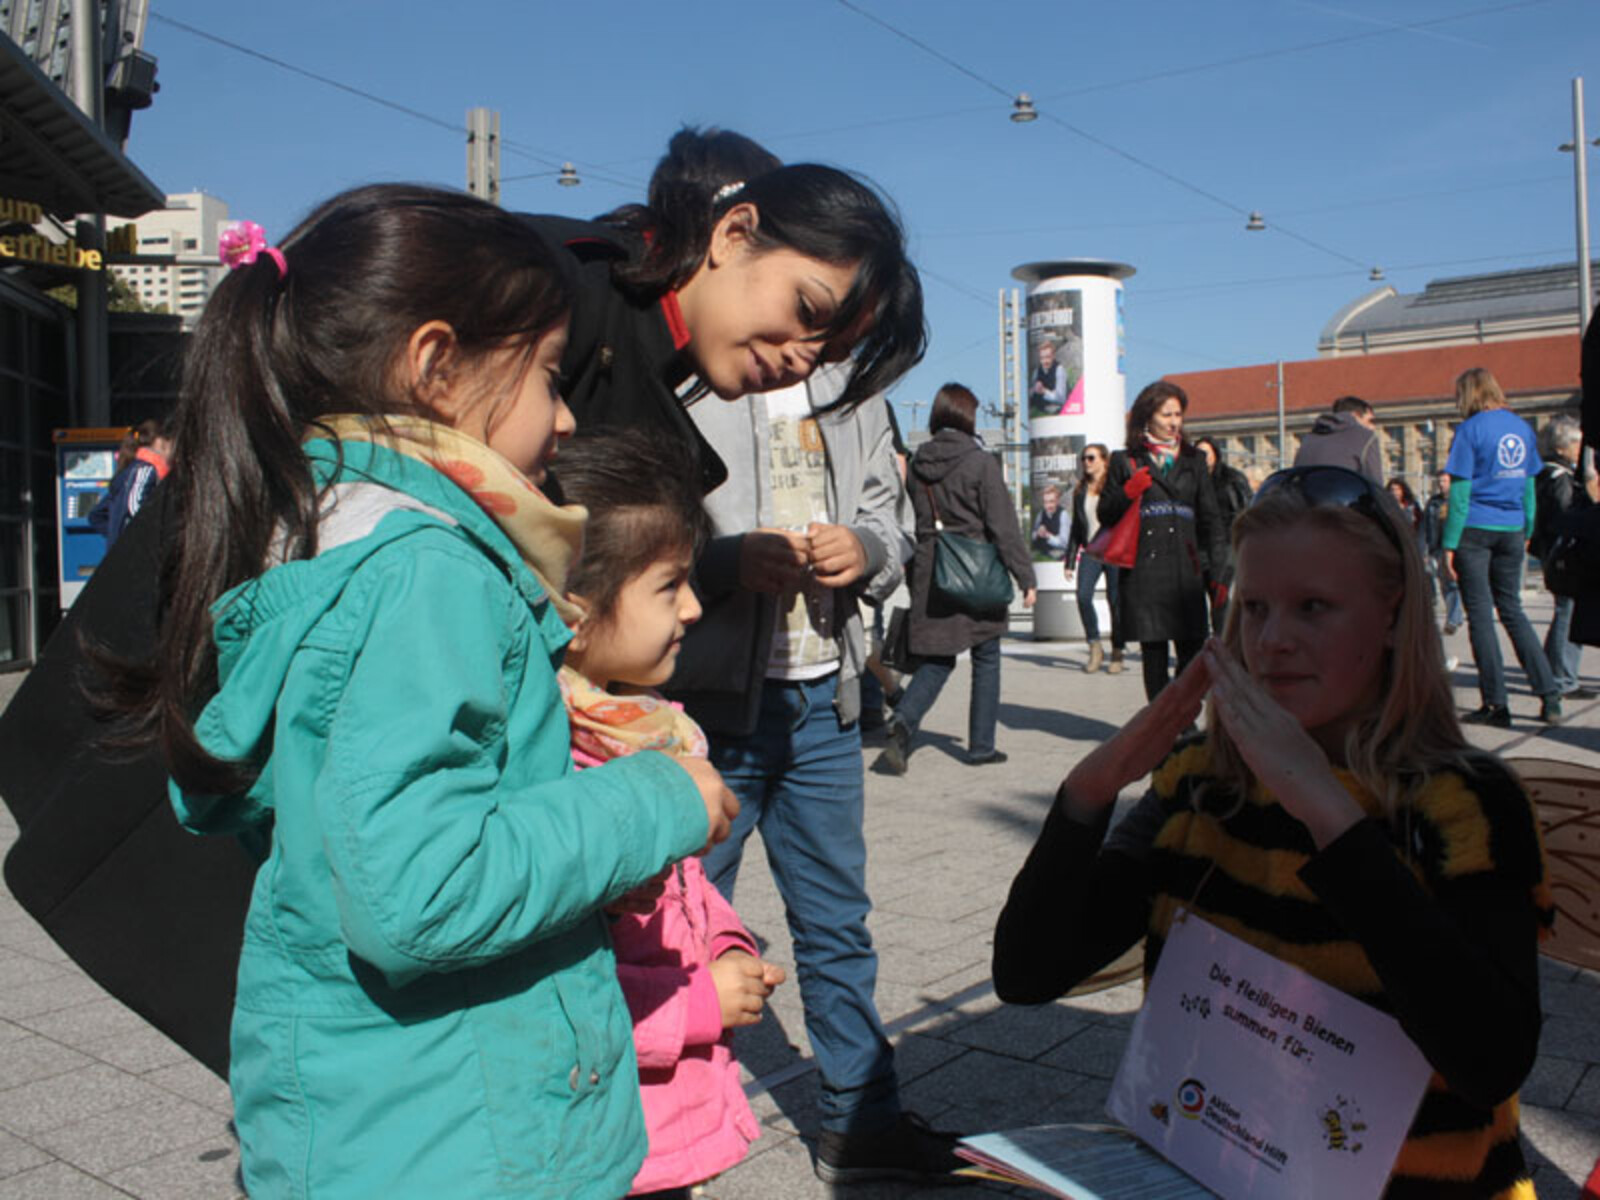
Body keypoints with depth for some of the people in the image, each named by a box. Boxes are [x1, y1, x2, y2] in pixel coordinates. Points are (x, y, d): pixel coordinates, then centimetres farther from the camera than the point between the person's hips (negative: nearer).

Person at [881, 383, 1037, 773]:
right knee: (986, 659, 10)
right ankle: (981, 746, 15)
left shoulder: (916, 463, 5)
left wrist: (912, 576, 16)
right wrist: (1025, 576, -6)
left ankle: (903, 721, -12)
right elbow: (1003, 526, -11)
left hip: (929, 573, 4)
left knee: (936, 659, 12)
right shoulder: (980, 462, -10)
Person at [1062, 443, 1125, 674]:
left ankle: (1117, 654, 12)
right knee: (1083, 596, -15)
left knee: (1116, 602, -1)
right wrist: (1070, 560, 13)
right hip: (1090, 551, 4)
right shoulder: (1080, 490, 14)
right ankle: (1095, 647, -1)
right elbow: (1076, 527, 17)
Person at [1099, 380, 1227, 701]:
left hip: (1186, 569, 2)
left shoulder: (1193, 460, 16)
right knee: (1153, 654, 1)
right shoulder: (1125, 461, 9)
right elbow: (1105, 515, 10)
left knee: (1192, 652, -4)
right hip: (1143, 572, -1)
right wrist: (1127, 494, -10)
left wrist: (1217, 572, 7)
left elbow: (1210, 519, 14)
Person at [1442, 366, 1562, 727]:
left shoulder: (1471, 429, -9)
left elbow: (1460, 491, -11)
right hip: (1511, 530, 5)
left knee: (1480, 615, 1)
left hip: (1475, 530, -5)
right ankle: (1549, 696, 10)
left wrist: (1449, 543, -9)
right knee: (1512, 610, 15)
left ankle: (1496, 705, 2)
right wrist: (1527, 530, 18)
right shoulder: (1521, 427, 8)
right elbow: (1529, 485, 12)